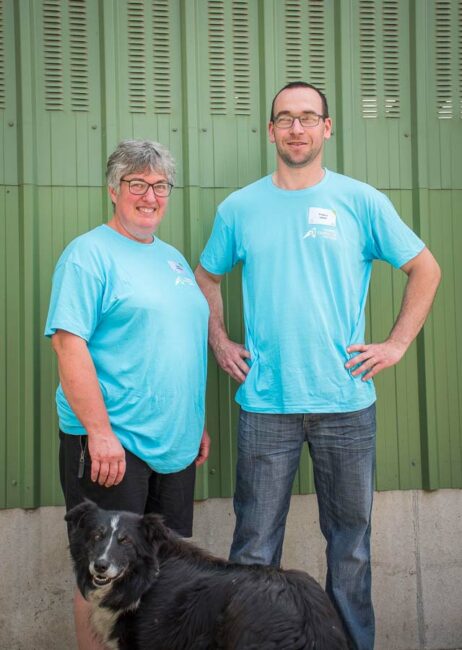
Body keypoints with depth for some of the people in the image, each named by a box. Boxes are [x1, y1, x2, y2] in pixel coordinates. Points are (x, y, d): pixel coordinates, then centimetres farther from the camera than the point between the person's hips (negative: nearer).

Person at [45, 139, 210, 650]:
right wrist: (99, 433, -23)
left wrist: (198, 423, 20)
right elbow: (68, 343, -17)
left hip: (174, 443, 8)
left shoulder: (173, 258, 16)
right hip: (111, 443, -8)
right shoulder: (90, 254, -8)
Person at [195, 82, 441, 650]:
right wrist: (220, 344, 8)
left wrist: (396, 344, 1)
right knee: (255, 546, 6)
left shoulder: (361, 201, 1)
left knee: (351, 542, 12)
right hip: (265, 403, 0)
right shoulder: (238, 208, 4)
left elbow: (425, 269, 7)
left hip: (346, 400, 0)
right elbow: (206, 277, 19)